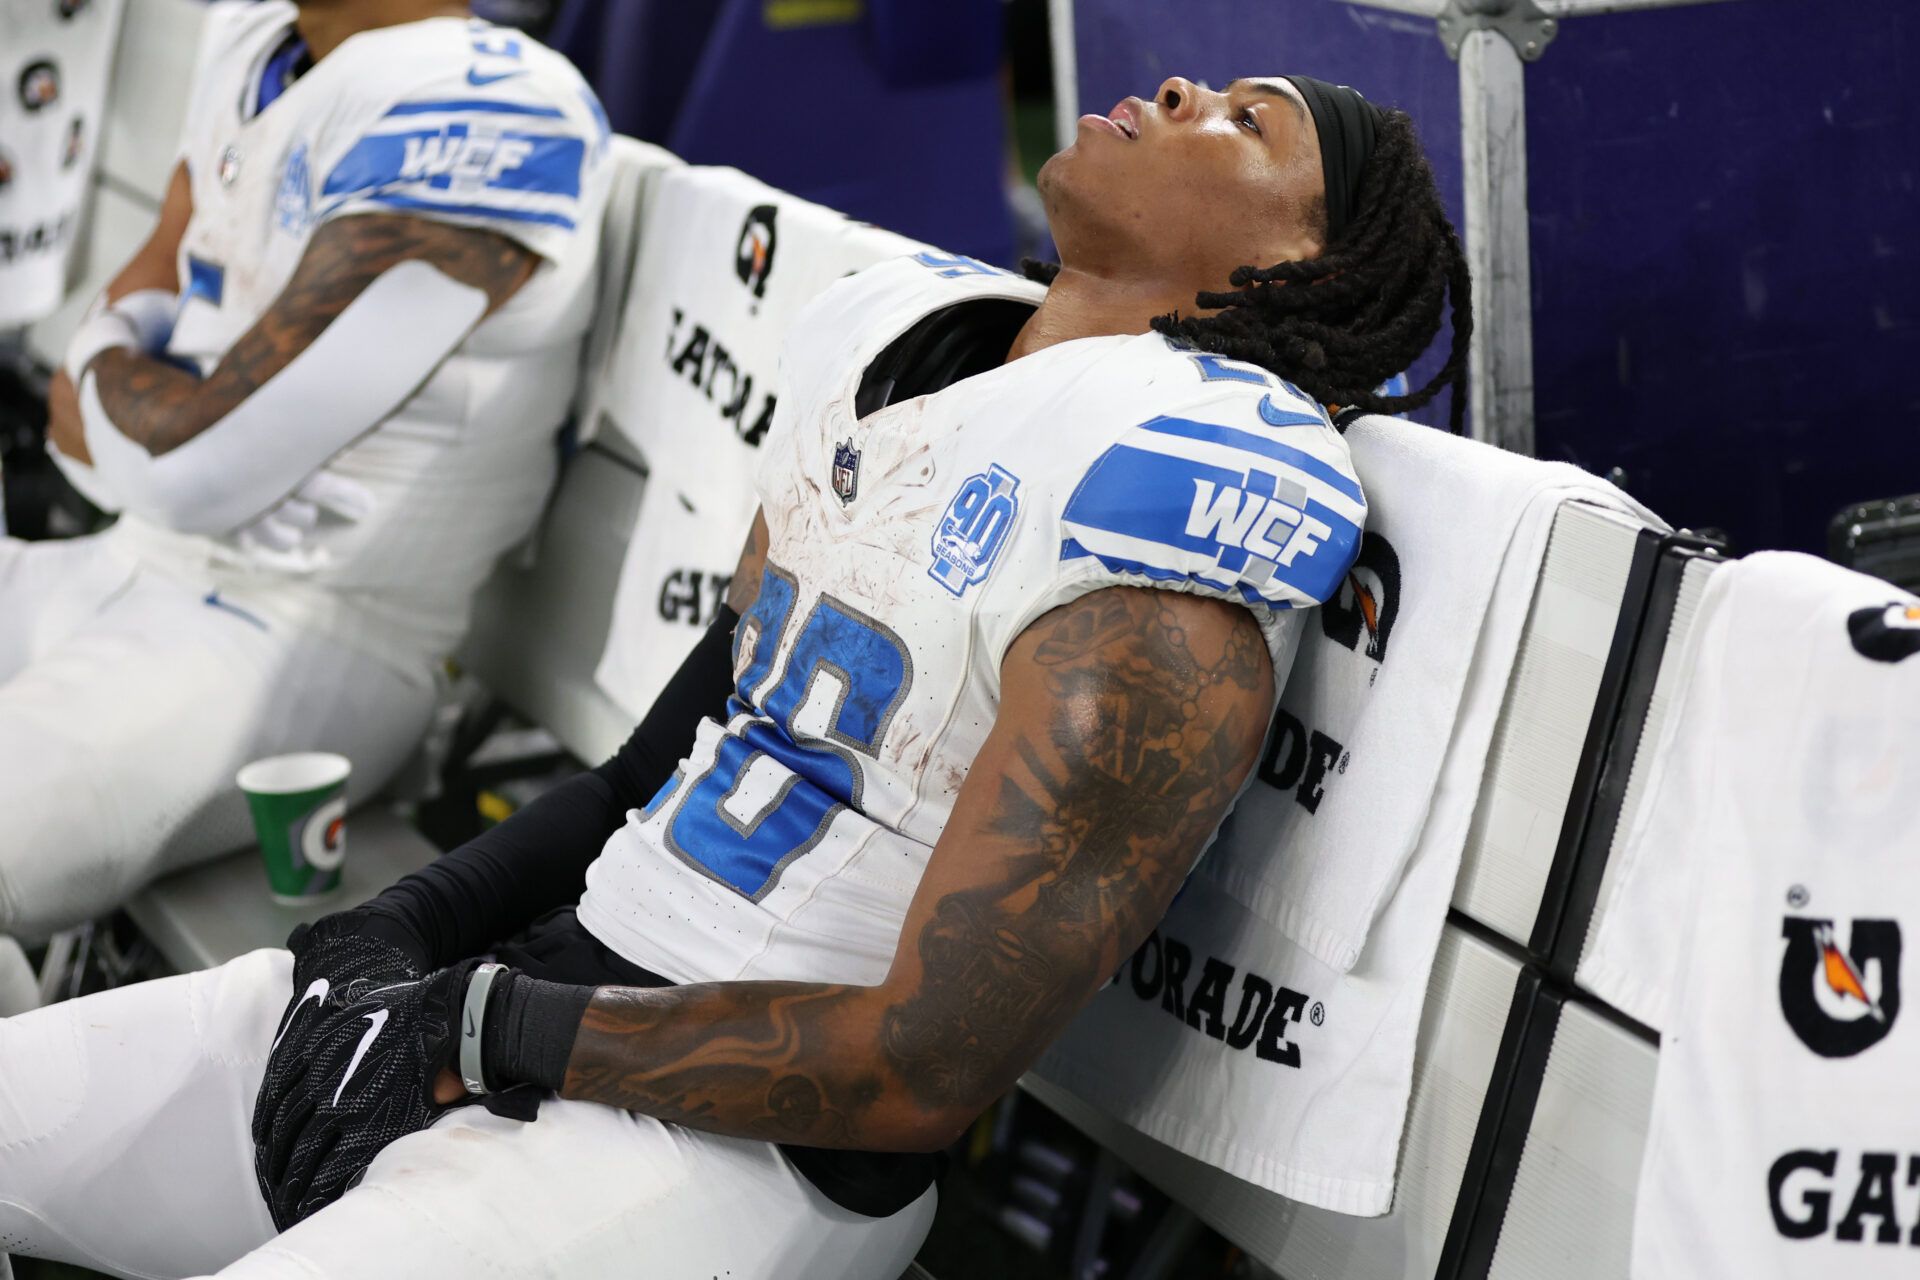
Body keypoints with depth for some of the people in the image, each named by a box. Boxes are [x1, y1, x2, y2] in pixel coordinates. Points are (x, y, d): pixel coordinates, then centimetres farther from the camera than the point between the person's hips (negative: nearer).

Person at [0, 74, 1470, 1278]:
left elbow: (922, 1069, -20)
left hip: (730, 1140, -7)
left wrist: (493, 1029, -14)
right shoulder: (890, 320, 9)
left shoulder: (1193, 475, -18)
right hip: (554, 957, 8)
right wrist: (403, 925, 4)